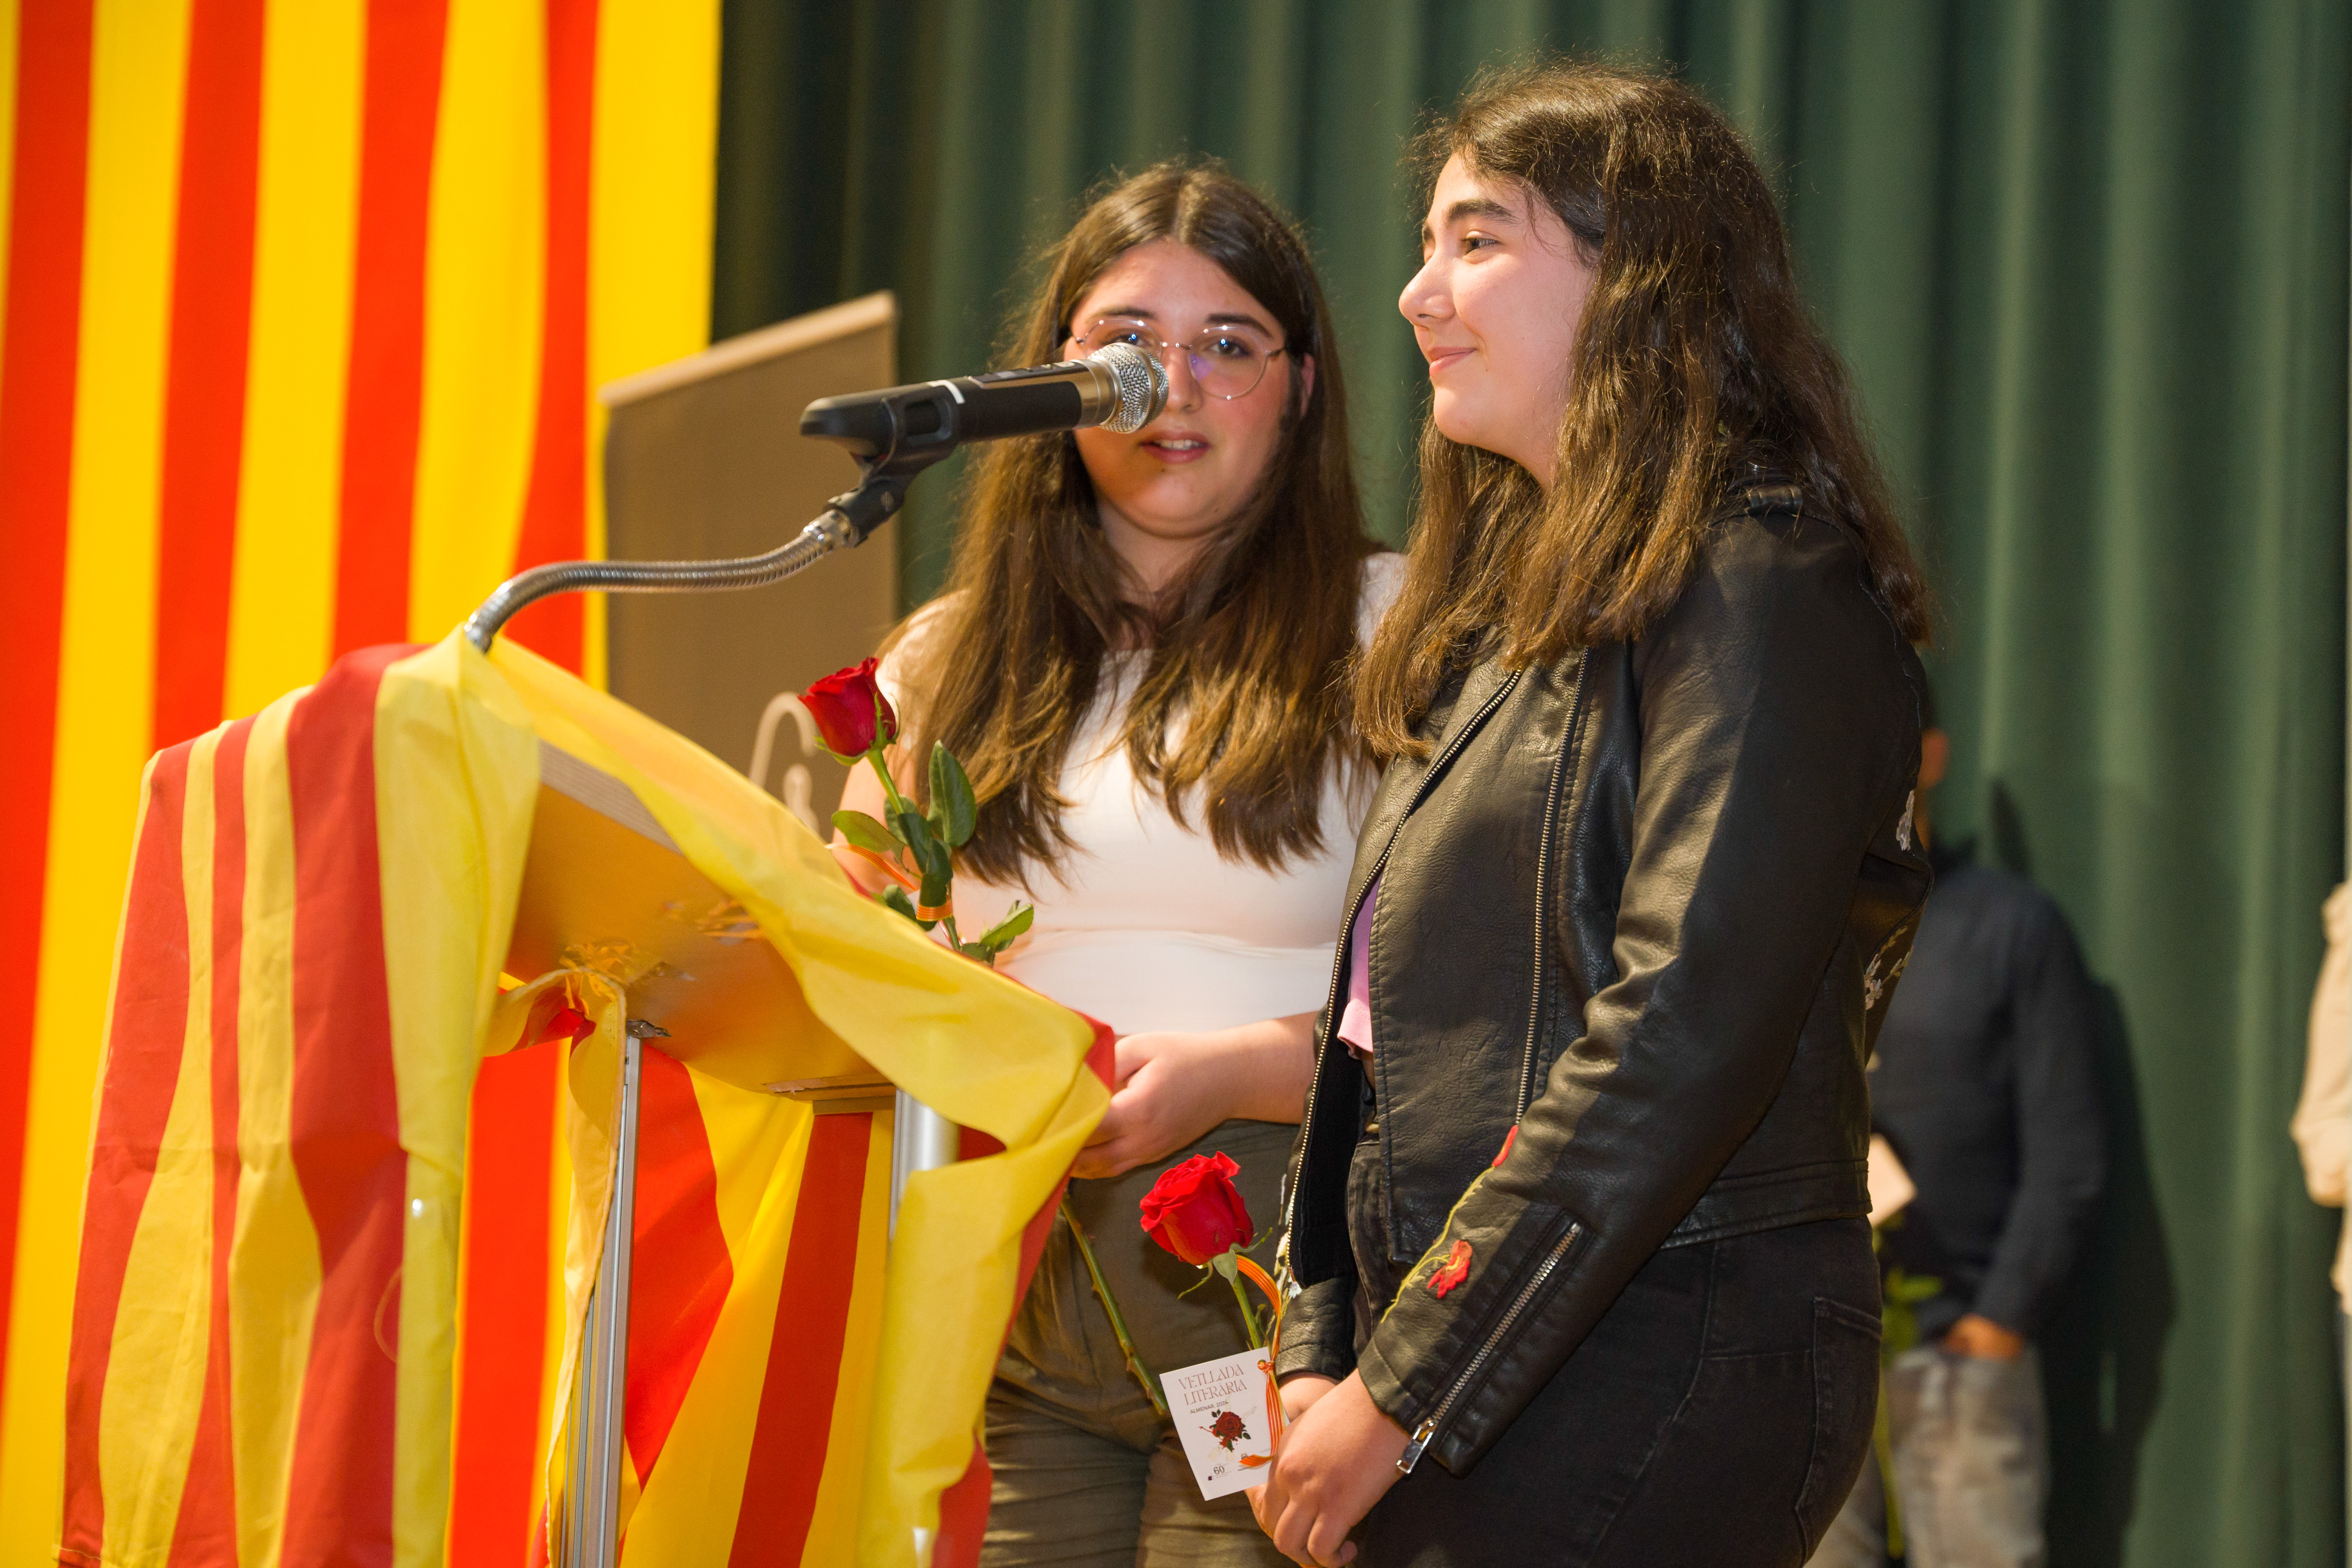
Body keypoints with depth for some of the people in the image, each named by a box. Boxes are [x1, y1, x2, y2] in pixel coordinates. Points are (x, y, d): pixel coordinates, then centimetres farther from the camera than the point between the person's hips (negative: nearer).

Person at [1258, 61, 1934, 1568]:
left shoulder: (1758, 594, -8)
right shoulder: (1522, 619, 20)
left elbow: (1680, 1039, -18)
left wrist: (1405, 1397, -16)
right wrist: (1322, 1356, 8)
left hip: (1650, 1371, -8)